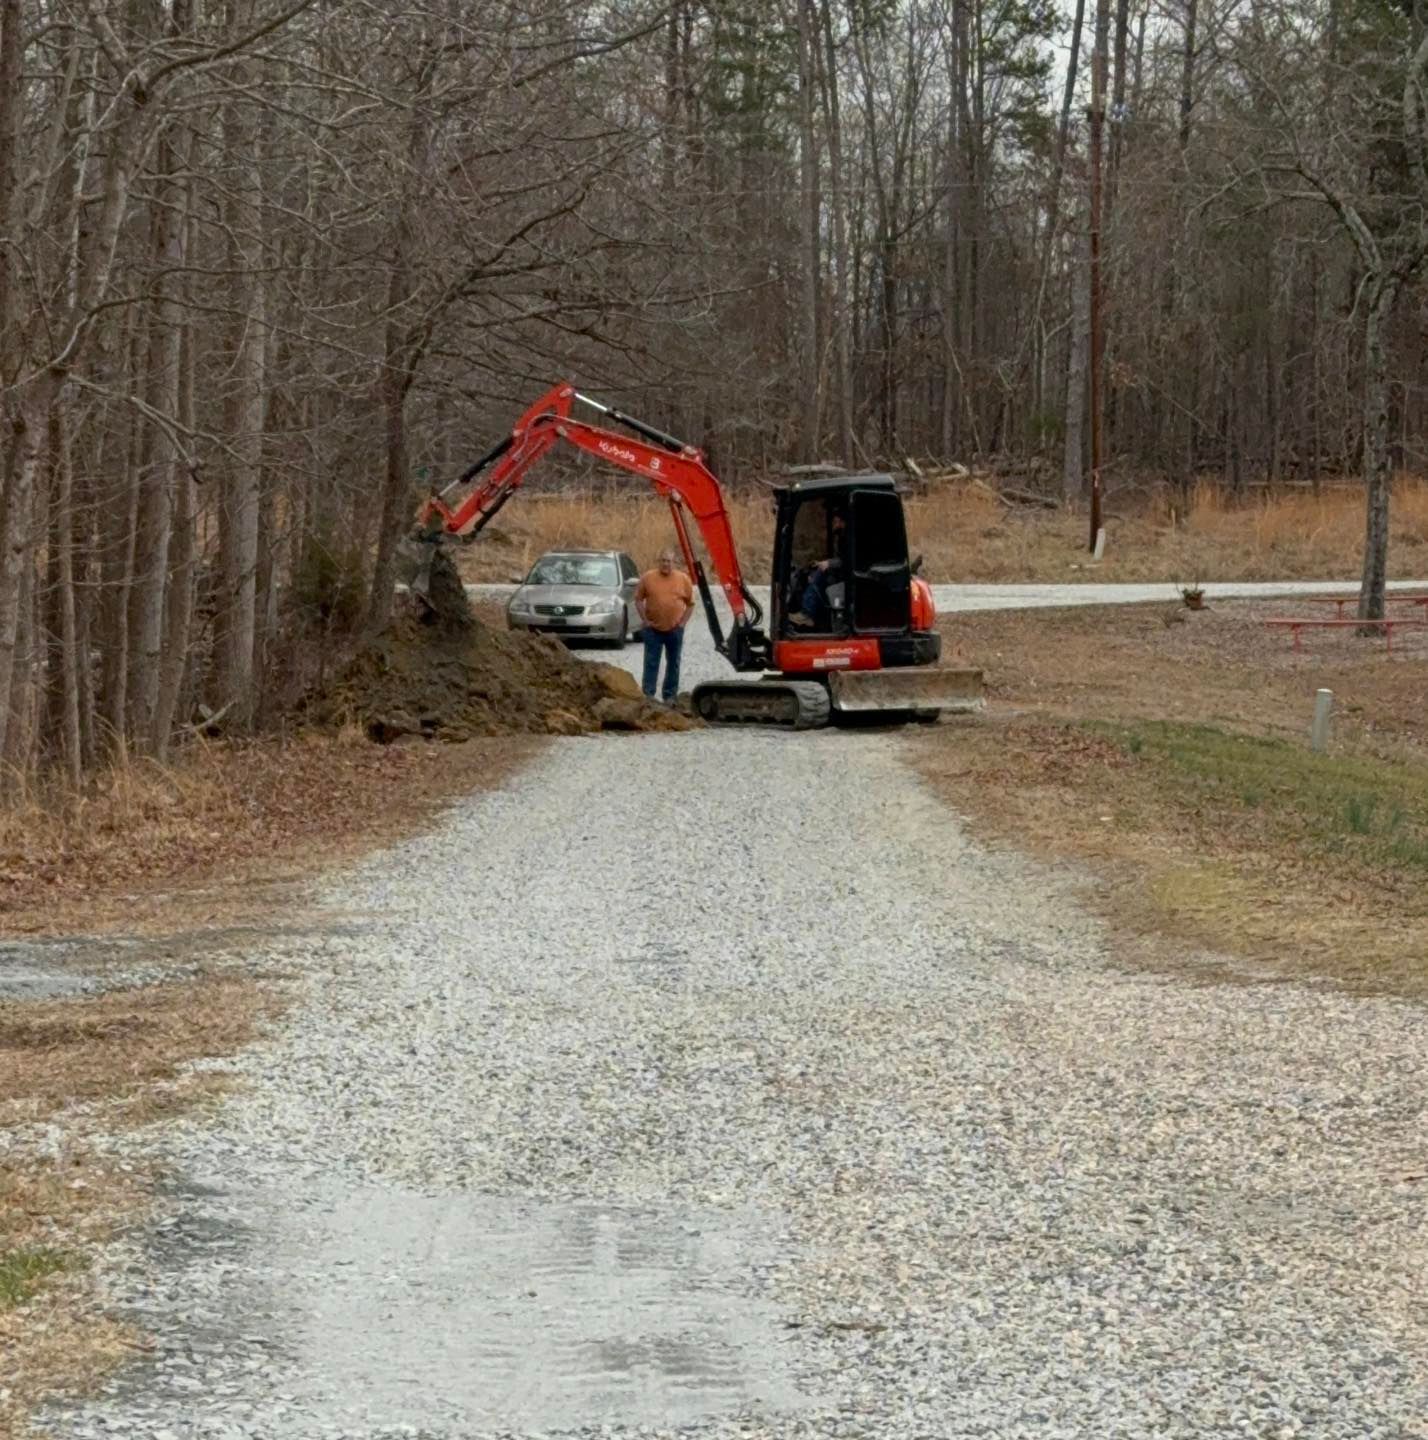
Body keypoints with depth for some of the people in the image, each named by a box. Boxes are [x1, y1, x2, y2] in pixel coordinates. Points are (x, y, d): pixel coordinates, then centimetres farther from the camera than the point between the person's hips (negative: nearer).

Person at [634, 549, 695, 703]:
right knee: (651, 663, 0)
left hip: (675, 630, 1)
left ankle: (670, 696, 16)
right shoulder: (648, 577, -4)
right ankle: (648, 694, 2)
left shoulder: (683, 579, -2)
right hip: (653, 629, -1)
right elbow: (638, 599, 2)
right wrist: (644, 619, -7)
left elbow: (690, 603, 5)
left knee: (673, 663, 8)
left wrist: (683, 622, -4)